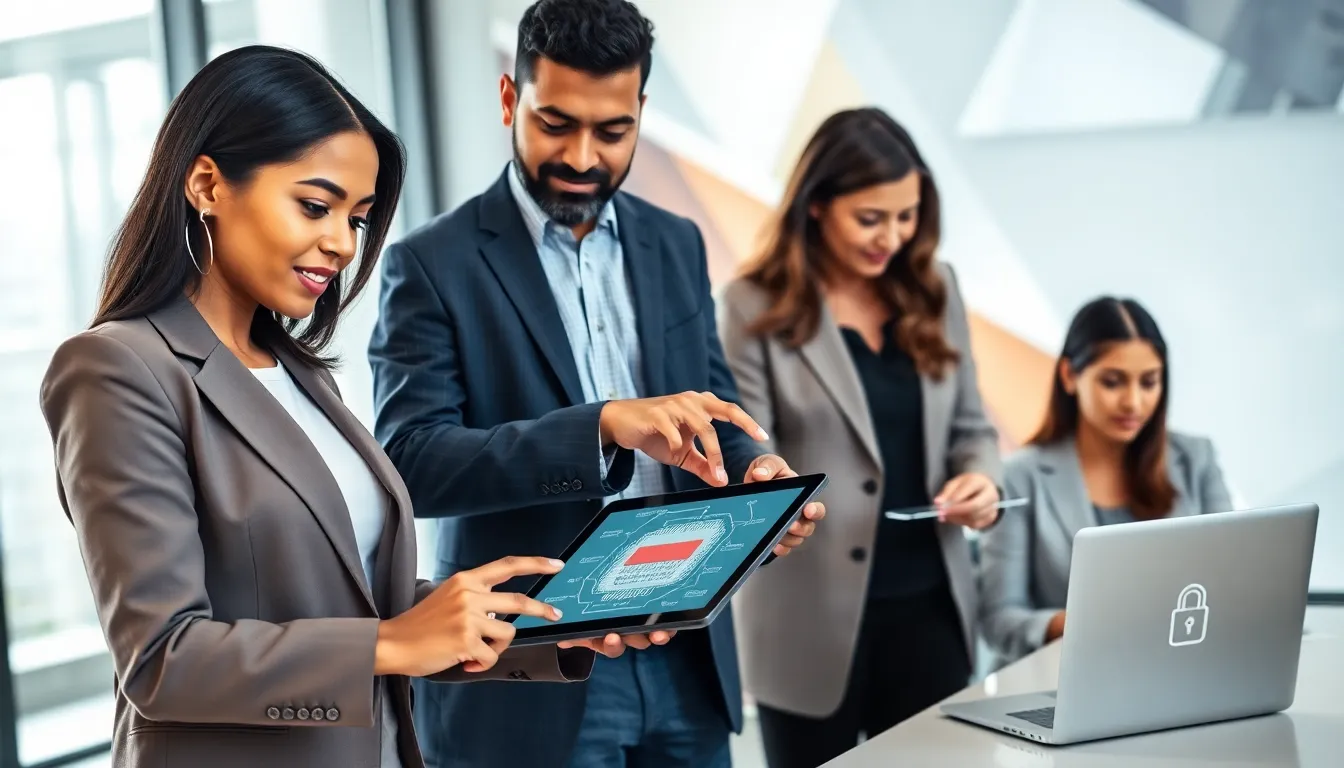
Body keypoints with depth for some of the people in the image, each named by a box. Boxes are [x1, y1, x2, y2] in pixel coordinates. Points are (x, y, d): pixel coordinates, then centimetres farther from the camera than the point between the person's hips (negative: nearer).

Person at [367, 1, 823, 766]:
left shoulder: (676, 244, 9)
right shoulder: (433, 264, -7)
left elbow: (714, 408, 14)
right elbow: (411, 461, -18)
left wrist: (758, 471, -10)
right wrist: (605, 423, -30)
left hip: (686, 657, 5)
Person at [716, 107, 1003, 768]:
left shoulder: (934, 290, 8)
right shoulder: (756, 306, -6)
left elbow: (970, 426, 14)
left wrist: (981, 478, -8)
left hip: (928, 607, 4)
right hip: (813, 619, -4)